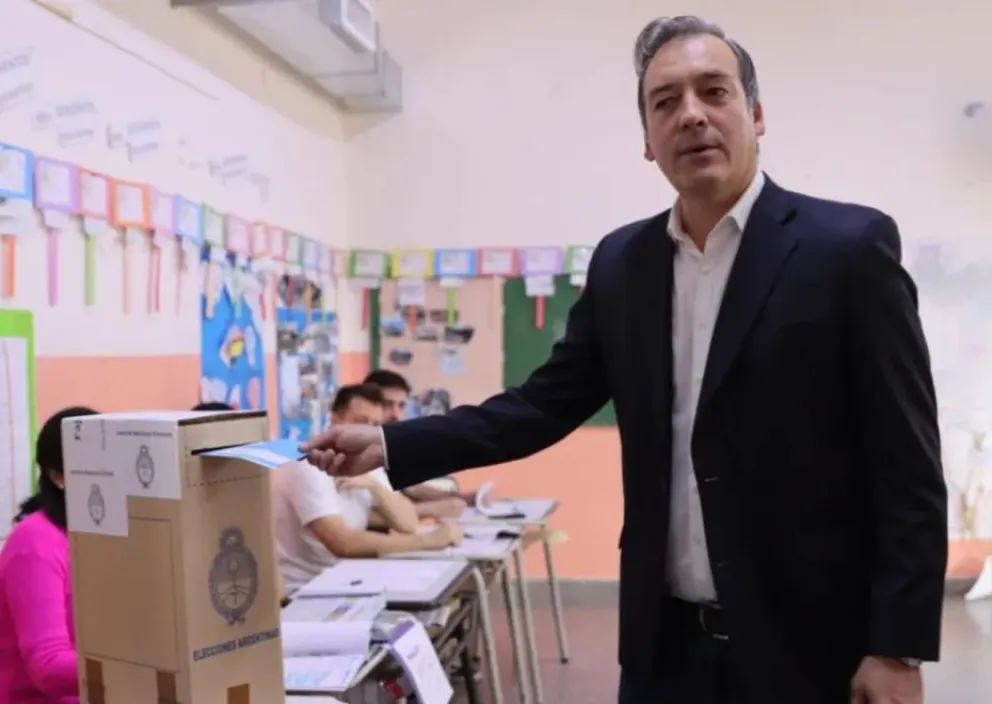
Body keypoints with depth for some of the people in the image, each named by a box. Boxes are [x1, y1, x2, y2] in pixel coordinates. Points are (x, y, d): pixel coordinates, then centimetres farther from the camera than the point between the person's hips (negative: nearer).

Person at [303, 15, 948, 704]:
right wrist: (390, 444, -2)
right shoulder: (621, 262, 4)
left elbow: (907, 466, -10)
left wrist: (898, 646, -12)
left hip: (806, 642, -4)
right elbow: (547, 404, 6)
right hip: (667, 640, 4)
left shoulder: (849, 245, -9)